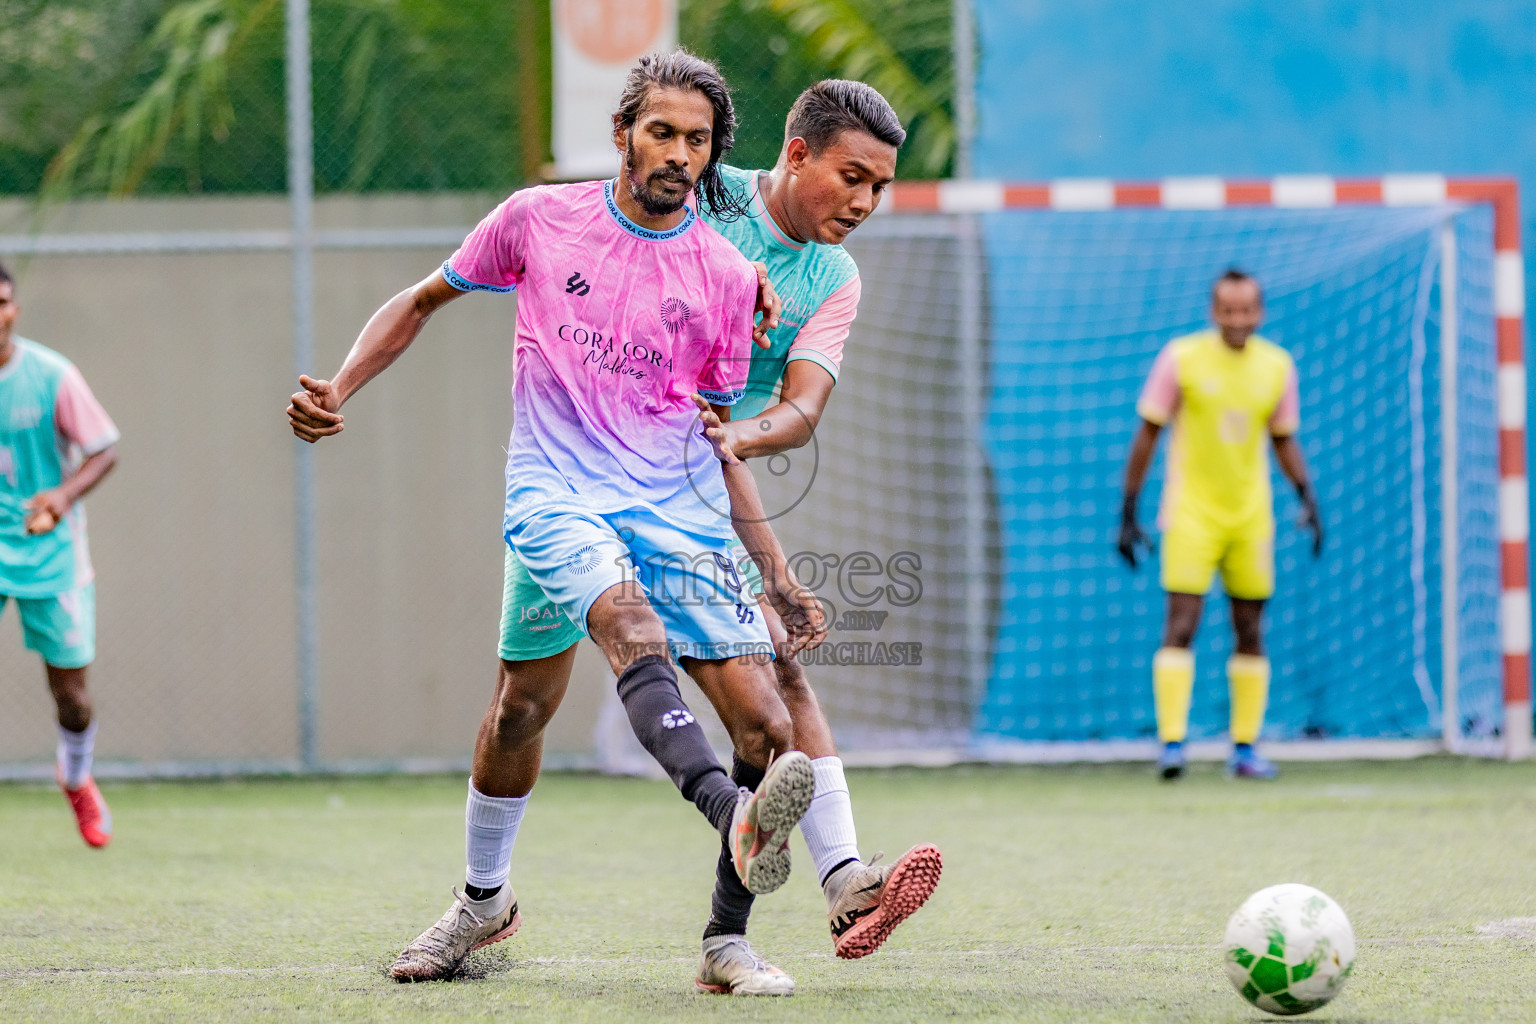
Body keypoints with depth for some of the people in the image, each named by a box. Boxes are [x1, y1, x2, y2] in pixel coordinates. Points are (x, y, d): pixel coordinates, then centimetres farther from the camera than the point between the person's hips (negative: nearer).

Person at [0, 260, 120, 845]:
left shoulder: (52, 376, -12)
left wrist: (65, 495, -25)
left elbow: (105, 451, -8)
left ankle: (77, 780, 36)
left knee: (71, 697, 4)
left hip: (51, 553, -1)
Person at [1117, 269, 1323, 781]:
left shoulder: (1277, 366, 4)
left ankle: (1244, 747, 14)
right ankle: (1172, 743, -14)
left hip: (1251, 516, 4)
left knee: (1250, 633, 7)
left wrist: (1308, 498, 0)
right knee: (1180, 627, -13)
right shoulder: (1181, 358, -6)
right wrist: (1128, 512, -3)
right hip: (1191, 511, -4)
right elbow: (1148, 433, -1)